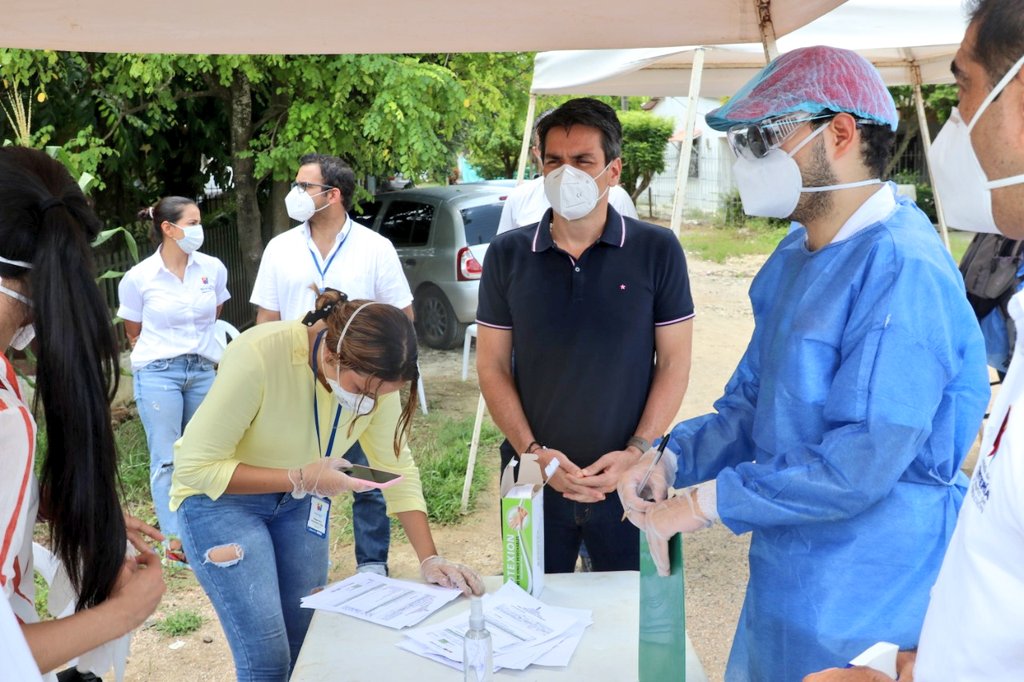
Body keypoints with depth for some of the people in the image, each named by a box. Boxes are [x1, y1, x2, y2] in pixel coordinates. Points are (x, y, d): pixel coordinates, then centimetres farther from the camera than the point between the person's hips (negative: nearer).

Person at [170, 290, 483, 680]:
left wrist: (429, 559, -16)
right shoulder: (256, 357, -34)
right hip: (218, 498, -4)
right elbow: (195, 466, -27)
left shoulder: (372, 374, -18)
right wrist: (301, 478, -33)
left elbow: (397, 467, -9)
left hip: (298, 500, 5)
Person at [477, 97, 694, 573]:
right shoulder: (508, 254, 1)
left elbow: (674, 363, -1)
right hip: (532, 479, 1)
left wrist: (636, 451, -12)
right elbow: (491, 366, 2)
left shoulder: (657, 251, -3)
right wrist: (532, 452, -9)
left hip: (630, 478, -1)